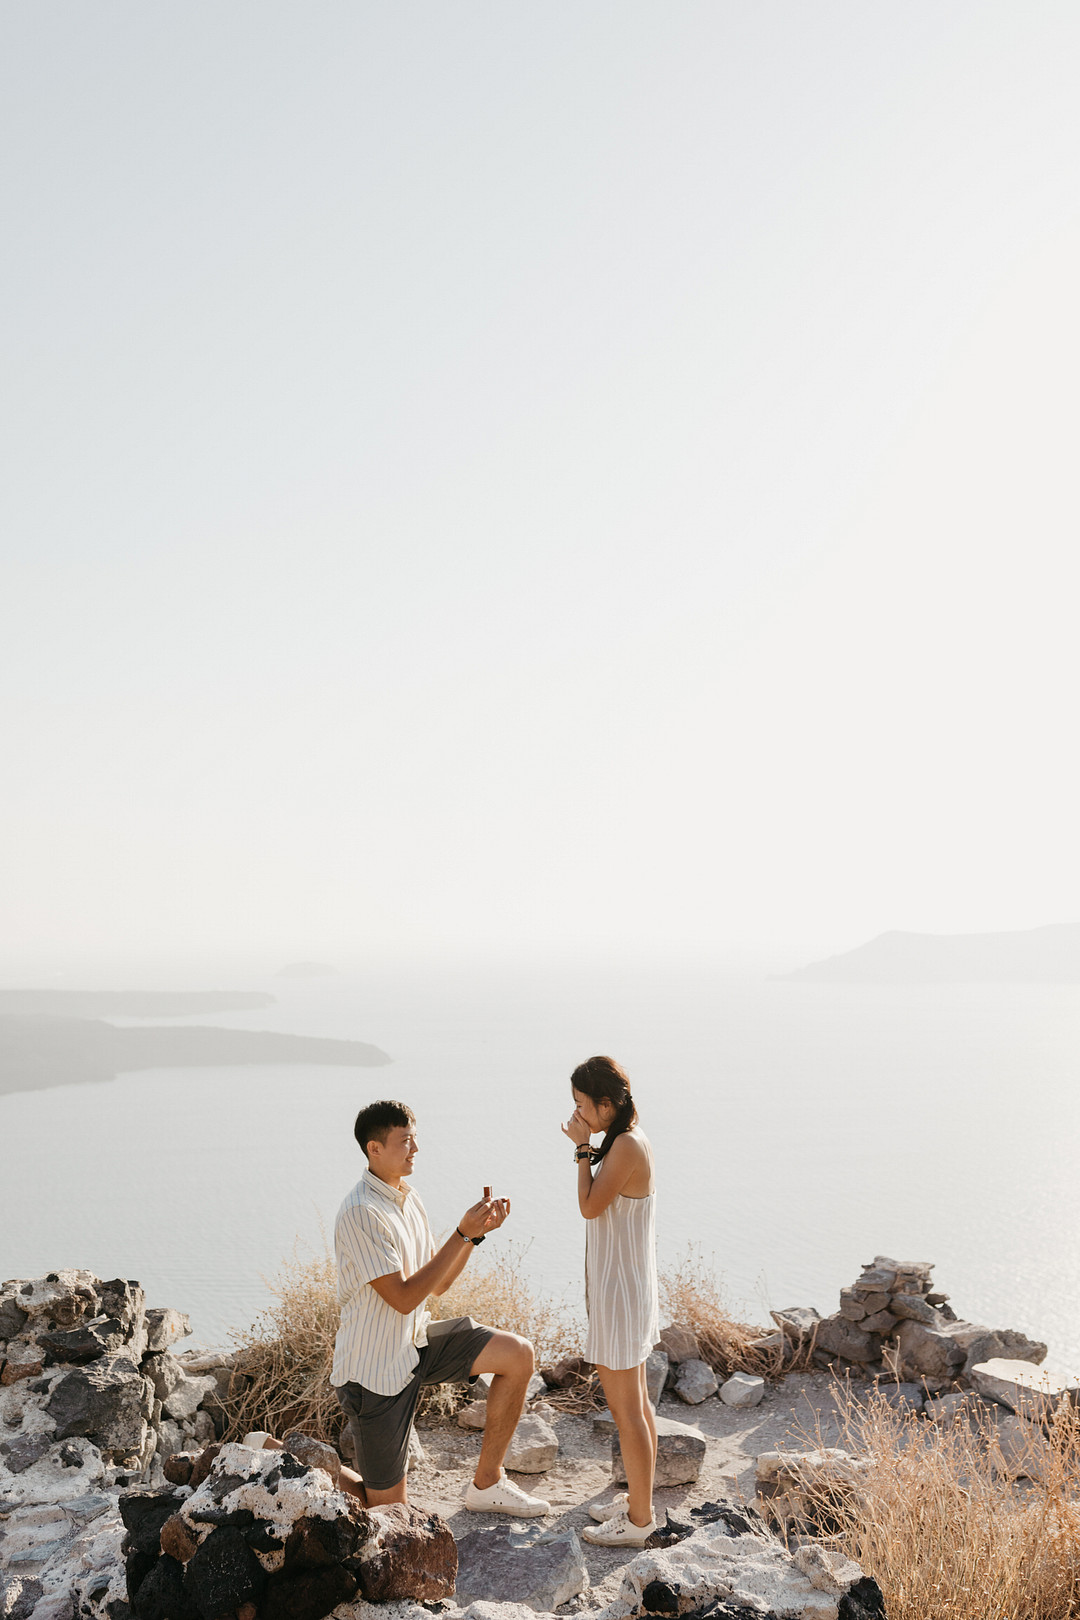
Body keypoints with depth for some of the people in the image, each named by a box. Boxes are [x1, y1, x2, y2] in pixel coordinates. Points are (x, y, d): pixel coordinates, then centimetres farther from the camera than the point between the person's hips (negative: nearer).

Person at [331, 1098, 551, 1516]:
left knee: (518, 1354, -4)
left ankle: (487, 1483, 8)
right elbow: (403, 1298, -26)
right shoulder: (361, 1214, -24)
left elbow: (439, 1283, 9)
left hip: (416, 1343, 8)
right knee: (390, 1506, -1)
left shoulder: (407, 1198, 5)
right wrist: (462, 1233, -25)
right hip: (375, 1367, -8)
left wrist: (476, 1232, -7)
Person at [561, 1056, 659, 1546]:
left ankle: (638, 1521, 13)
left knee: (625, 1407, 1)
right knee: (636, 1400, 19)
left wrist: (583, 1148, -15)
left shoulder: (626, 1146, -23)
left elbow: (590, 1207, -19)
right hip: (628, 1285, 10)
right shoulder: (632, 1141, 8)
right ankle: (639, 1500, 32)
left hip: (620, 1290, -10)